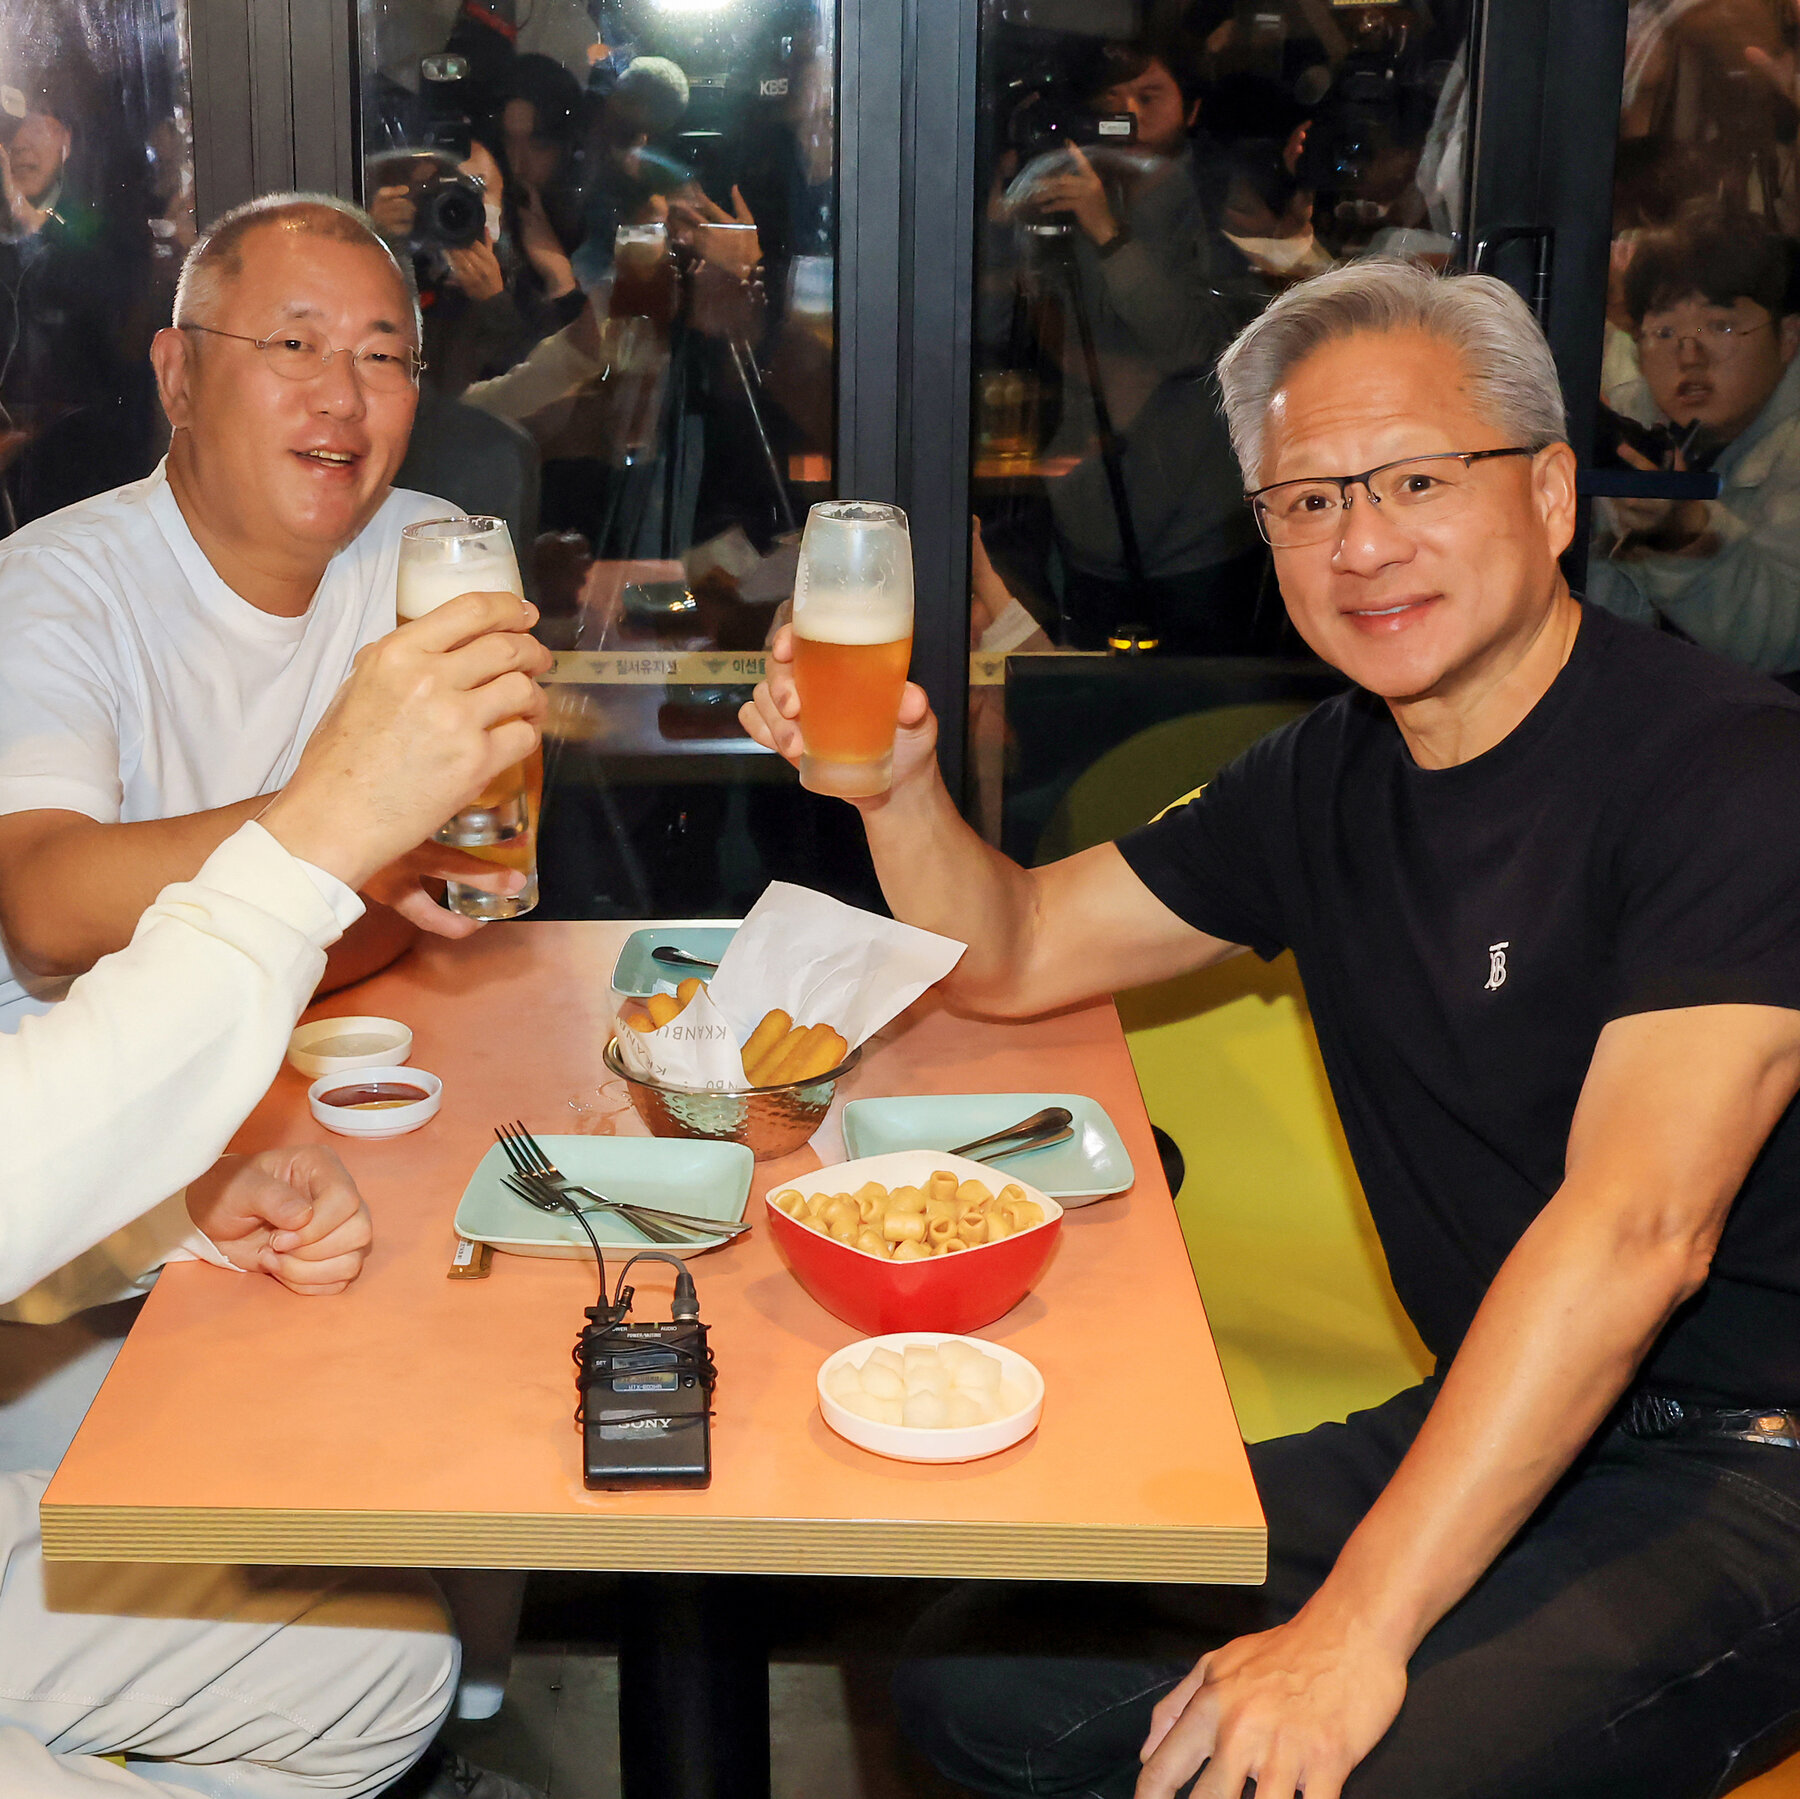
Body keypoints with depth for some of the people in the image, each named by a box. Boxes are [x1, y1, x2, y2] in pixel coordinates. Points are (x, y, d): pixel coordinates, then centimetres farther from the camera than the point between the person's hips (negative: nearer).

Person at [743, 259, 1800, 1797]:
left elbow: (1635, 1228, -27)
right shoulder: (1334, 779, 8)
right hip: (1495, 1428, 7)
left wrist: (1355, 1627, -31)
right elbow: (1011, 956, 16)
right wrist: (899, 784, -7)